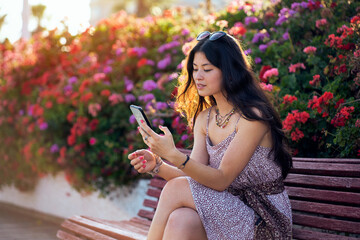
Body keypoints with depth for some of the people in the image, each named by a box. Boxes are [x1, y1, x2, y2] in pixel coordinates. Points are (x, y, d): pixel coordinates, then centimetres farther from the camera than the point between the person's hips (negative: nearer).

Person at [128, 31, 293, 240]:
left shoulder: (252, 116, -15)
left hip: (264, 220, -5)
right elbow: (195, 178, 1)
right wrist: (157, 166, -17)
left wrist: (174, 156, -32)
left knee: (176, 190, -23)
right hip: (228, 211, 5)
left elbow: (221, 180, -19)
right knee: (180, 220, -29)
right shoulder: (204, 119, 8)